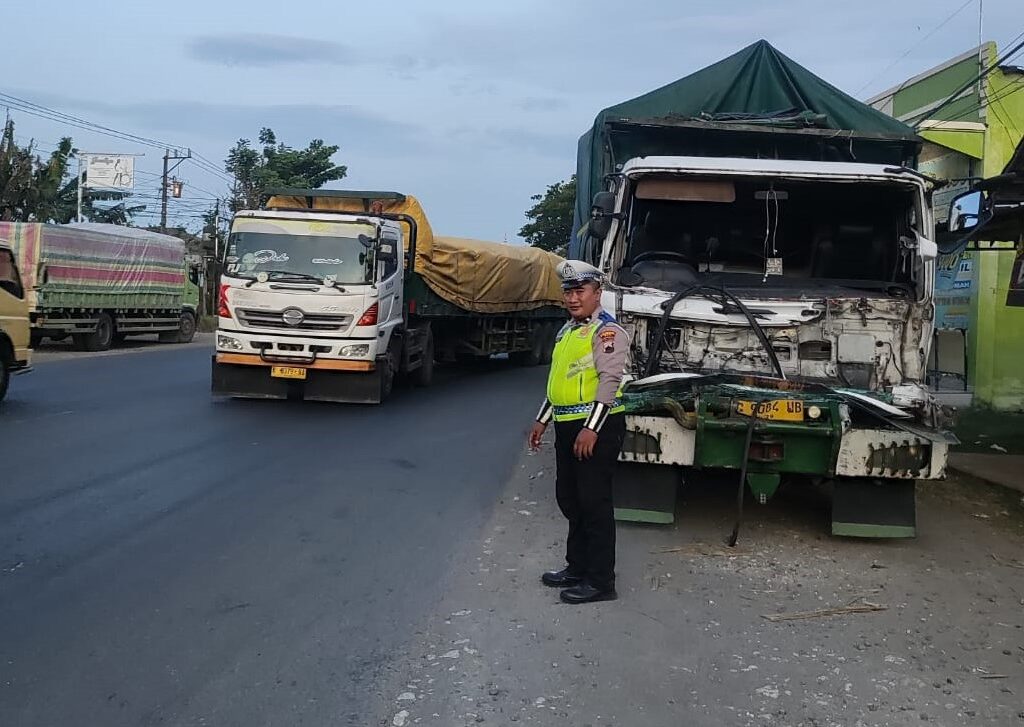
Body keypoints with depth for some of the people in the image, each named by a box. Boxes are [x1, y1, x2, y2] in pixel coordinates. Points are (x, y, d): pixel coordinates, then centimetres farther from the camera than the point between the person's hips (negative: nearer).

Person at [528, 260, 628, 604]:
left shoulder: (607, 331, -11)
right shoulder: (567, 331, 18)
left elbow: (609, 381, -20)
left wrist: (591, 428, -26)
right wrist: (542, 421, 24)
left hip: (597, 427, -9)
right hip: (567, 425, 9)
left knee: (594, 502, -4)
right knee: (570, 499, 16)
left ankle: (600, 581, 3)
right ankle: (577, 567, 30)